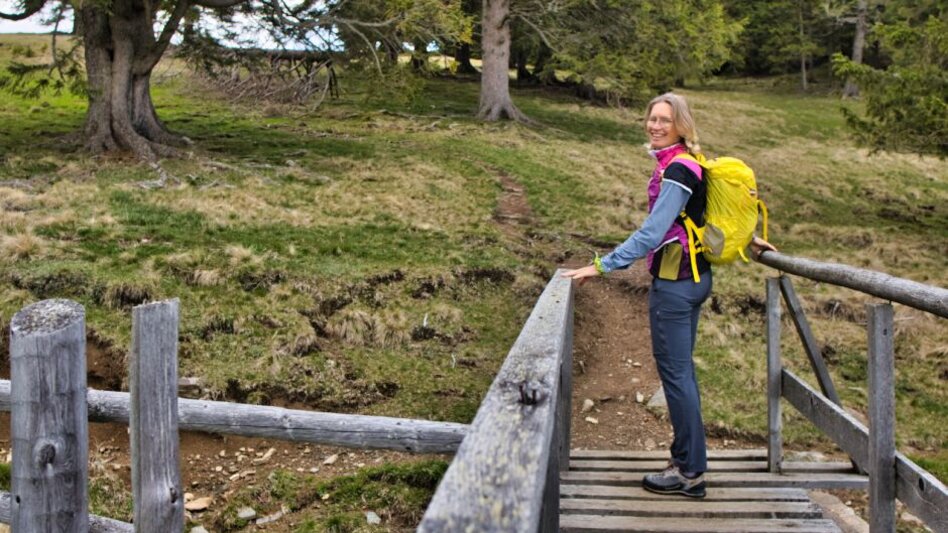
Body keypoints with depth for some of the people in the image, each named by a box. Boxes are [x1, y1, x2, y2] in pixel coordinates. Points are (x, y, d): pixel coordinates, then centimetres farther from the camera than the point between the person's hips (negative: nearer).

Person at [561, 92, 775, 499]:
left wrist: (600, 267, -25)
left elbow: (650, 235, -25)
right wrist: (747, 240, 34)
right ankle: (687, 460, 27)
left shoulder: (677, 171, -20)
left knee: (675, 373, -2)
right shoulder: (691, 163, 10)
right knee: (681, 371, 16)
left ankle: (689, 472, 7)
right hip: (695, 278, 10)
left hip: (675, 282, -10)